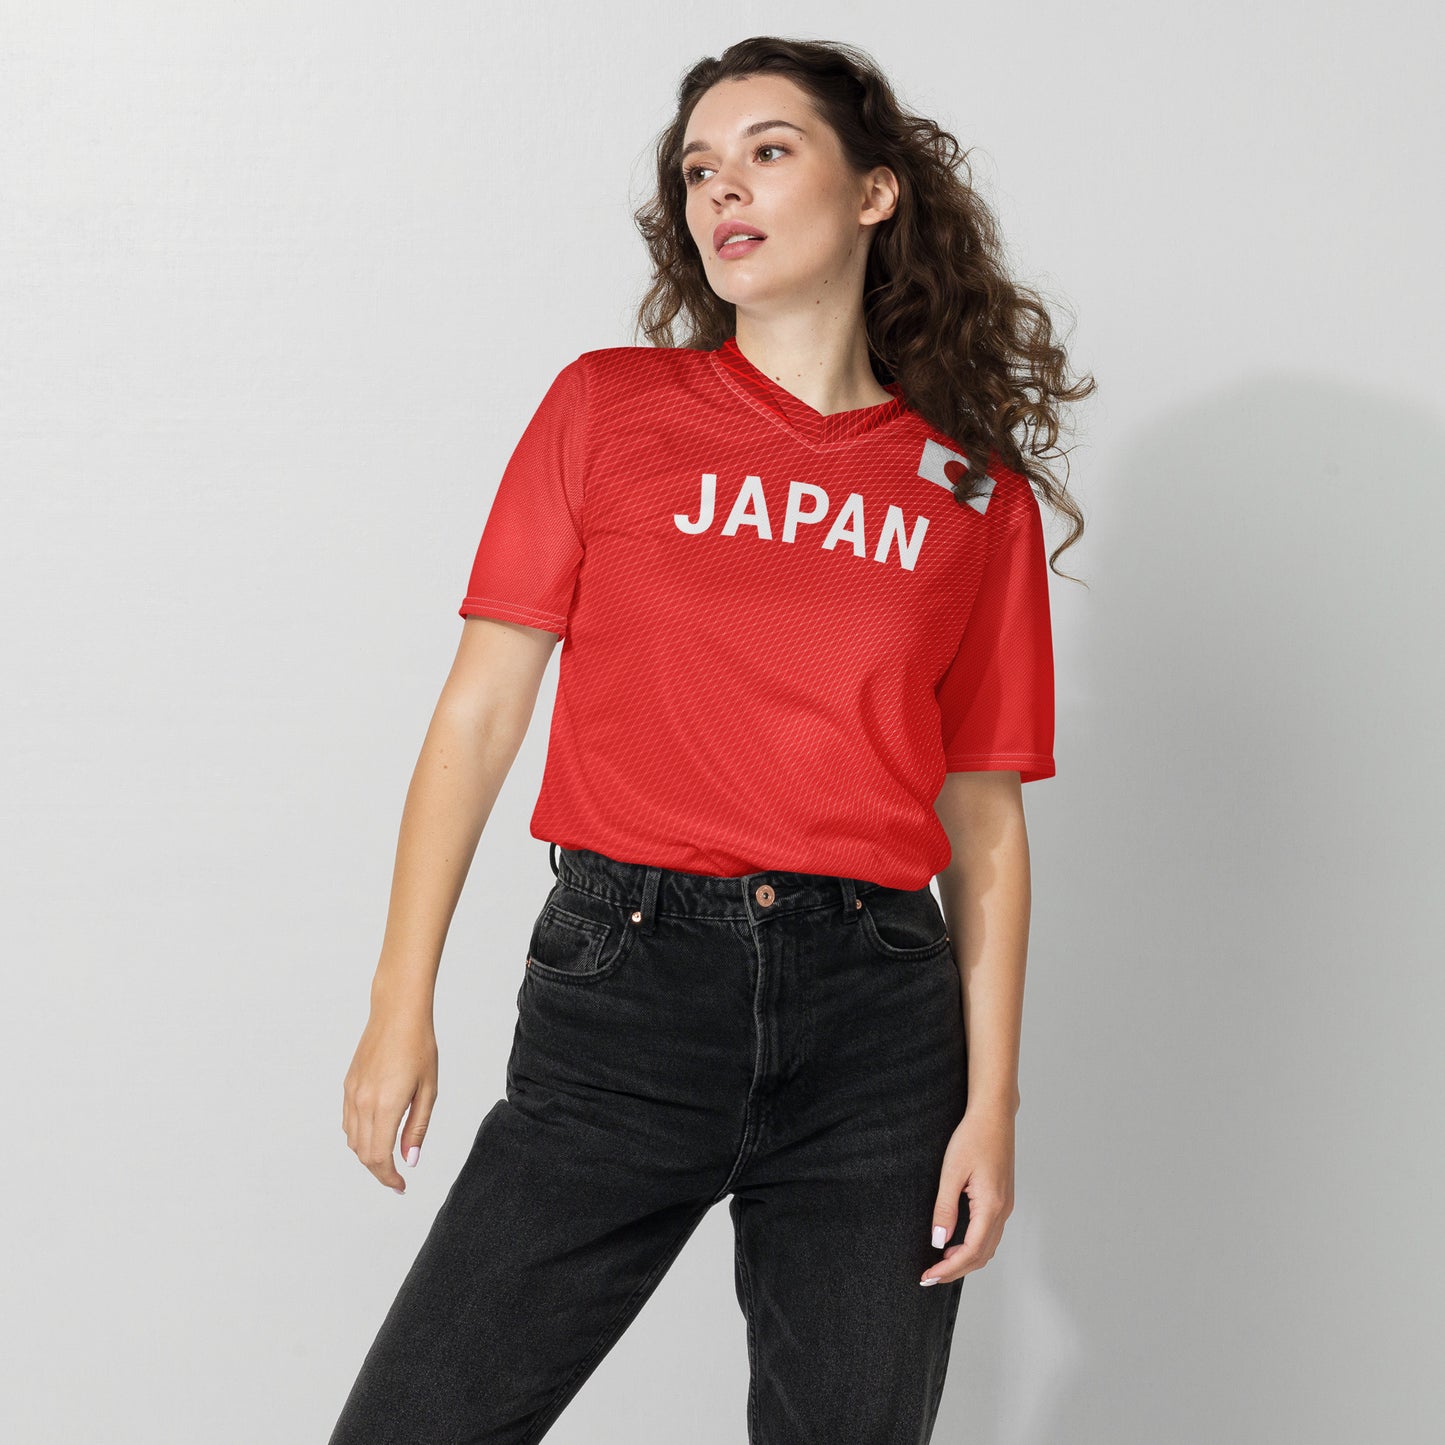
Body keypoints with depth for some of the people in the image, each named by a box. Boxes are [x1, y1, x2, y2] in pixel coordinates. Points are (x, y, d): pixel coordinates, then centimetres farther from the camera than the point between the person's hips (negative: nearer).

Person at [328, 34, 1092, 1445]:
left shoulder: (979, 495, 9)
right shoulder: (610, 406, 7)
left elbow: (986, 818, 9)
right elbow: (479, 711, 5)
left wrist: (992, 1103, 1)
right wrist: (400, 1007, -2)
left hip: (877, 1013, 1)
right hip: (624, 998, -1)